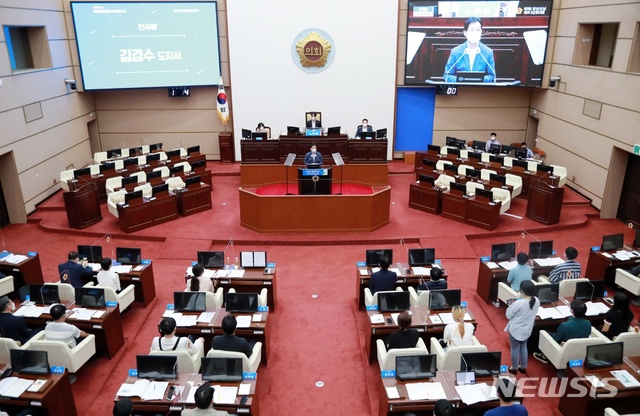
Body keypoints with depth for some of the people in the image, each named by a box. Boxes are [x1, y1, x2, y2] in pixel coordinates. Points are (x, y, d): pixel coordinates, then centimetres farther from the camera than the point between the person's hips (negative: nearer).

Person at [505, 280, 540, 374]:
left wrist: (511, 305, -3)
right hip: (528, 329, 6)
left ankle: (514, 368, 31)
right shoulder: (537, 301, -12)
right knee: (523, 347, 25)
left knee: (515, 349, 14)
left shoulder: (518, 303, -31)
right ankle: (523, 367, 39)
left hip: (516, 330, -5)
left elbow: (508, 315, -18)